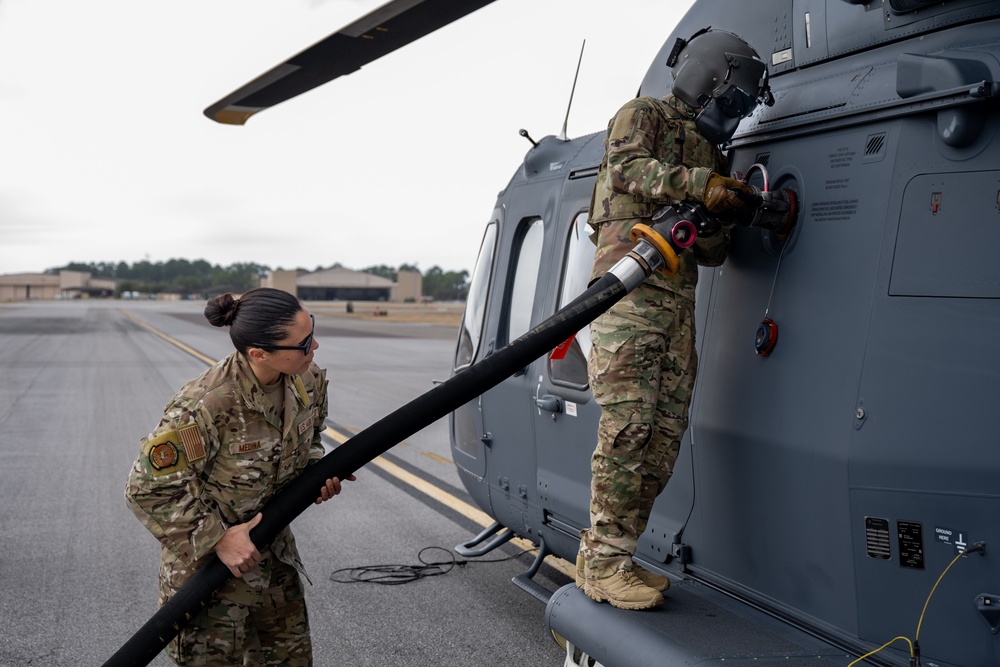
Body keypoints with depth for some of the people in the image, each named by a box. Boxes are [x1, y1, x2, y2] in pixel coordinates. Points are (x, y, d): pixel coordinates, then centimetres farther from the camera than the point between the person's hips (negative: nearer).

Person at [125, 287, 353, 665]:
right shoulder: (206, 407, -32)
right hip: (206, 562, -6)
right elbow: (147, 489, -23)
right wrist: (219, 539, -23)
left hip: (275, 558, 7)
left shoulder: (310, 382, -11)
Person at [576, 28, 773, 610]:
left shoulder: (712, 152, 29)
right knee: (627, 426, -14)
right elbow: (625, 167, -13)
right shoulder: (643, 115, 10)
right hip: (629, 285, -7)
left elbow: (715, 251, 23)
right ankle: (602, 561, -10)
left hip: (678, 301, 8)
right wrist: (699, 186, -24)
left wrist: (734, 217, 2)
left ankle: (618, 555, 7)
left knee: (666, 434, 2)